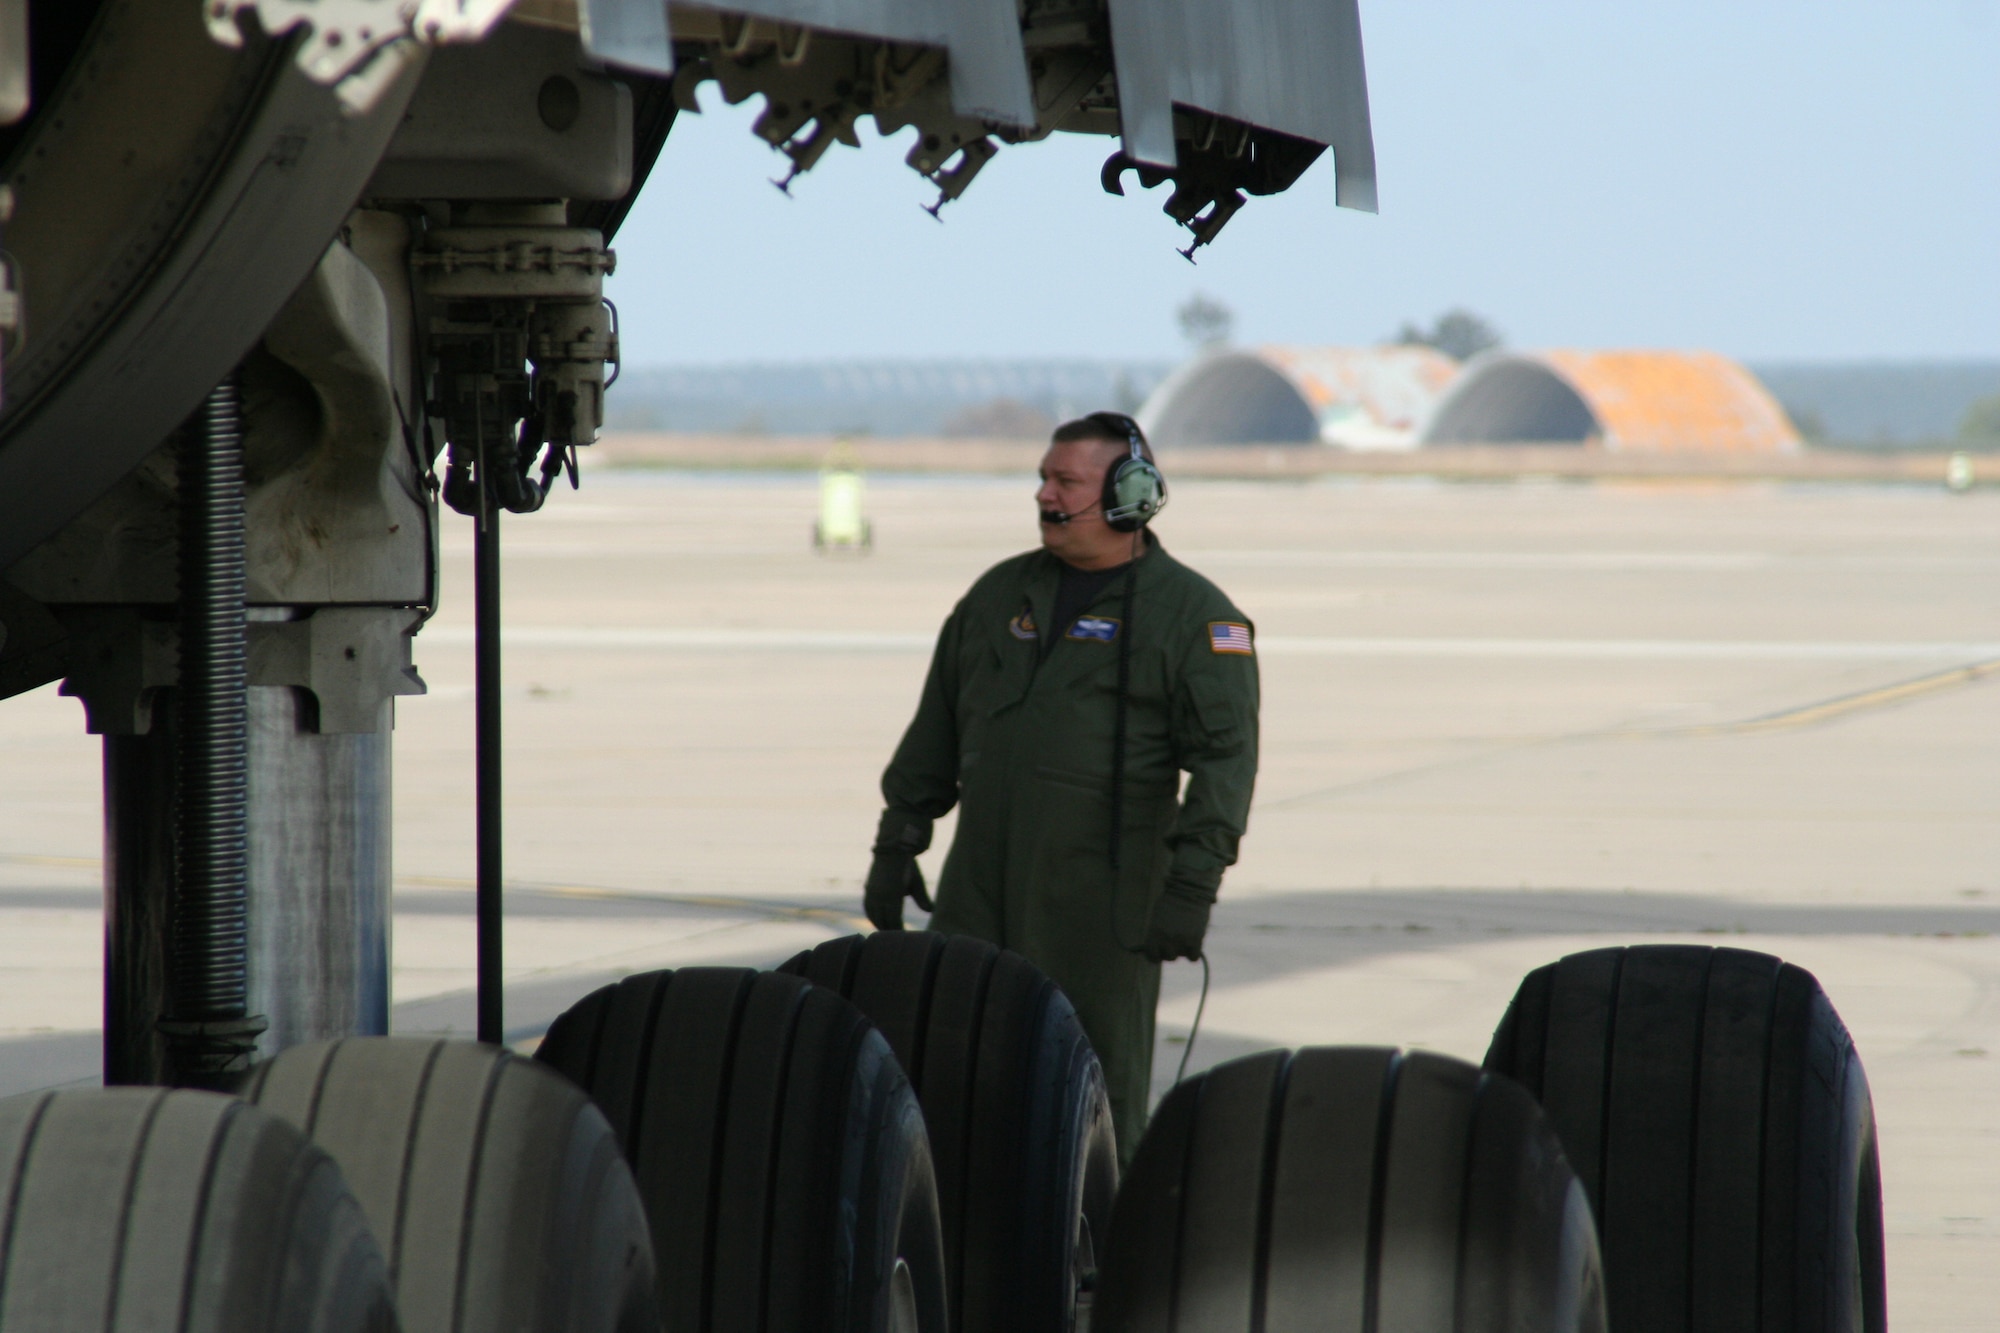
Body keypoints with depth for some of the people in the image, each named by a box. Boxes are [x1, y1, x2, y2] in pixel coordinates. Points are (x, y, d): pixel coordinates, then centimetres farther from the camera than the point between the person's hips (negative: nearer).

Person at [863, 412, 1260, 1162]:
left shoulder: (1193, 615, -2)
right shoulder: (1000, 594, 15)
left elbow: (1226, 755, -8)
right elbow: (936, 730, 21)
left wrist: (1192, 885, -17)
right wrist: (896, 846, 17)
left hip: (1100, 901, -5)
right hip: (980, 894, 5)